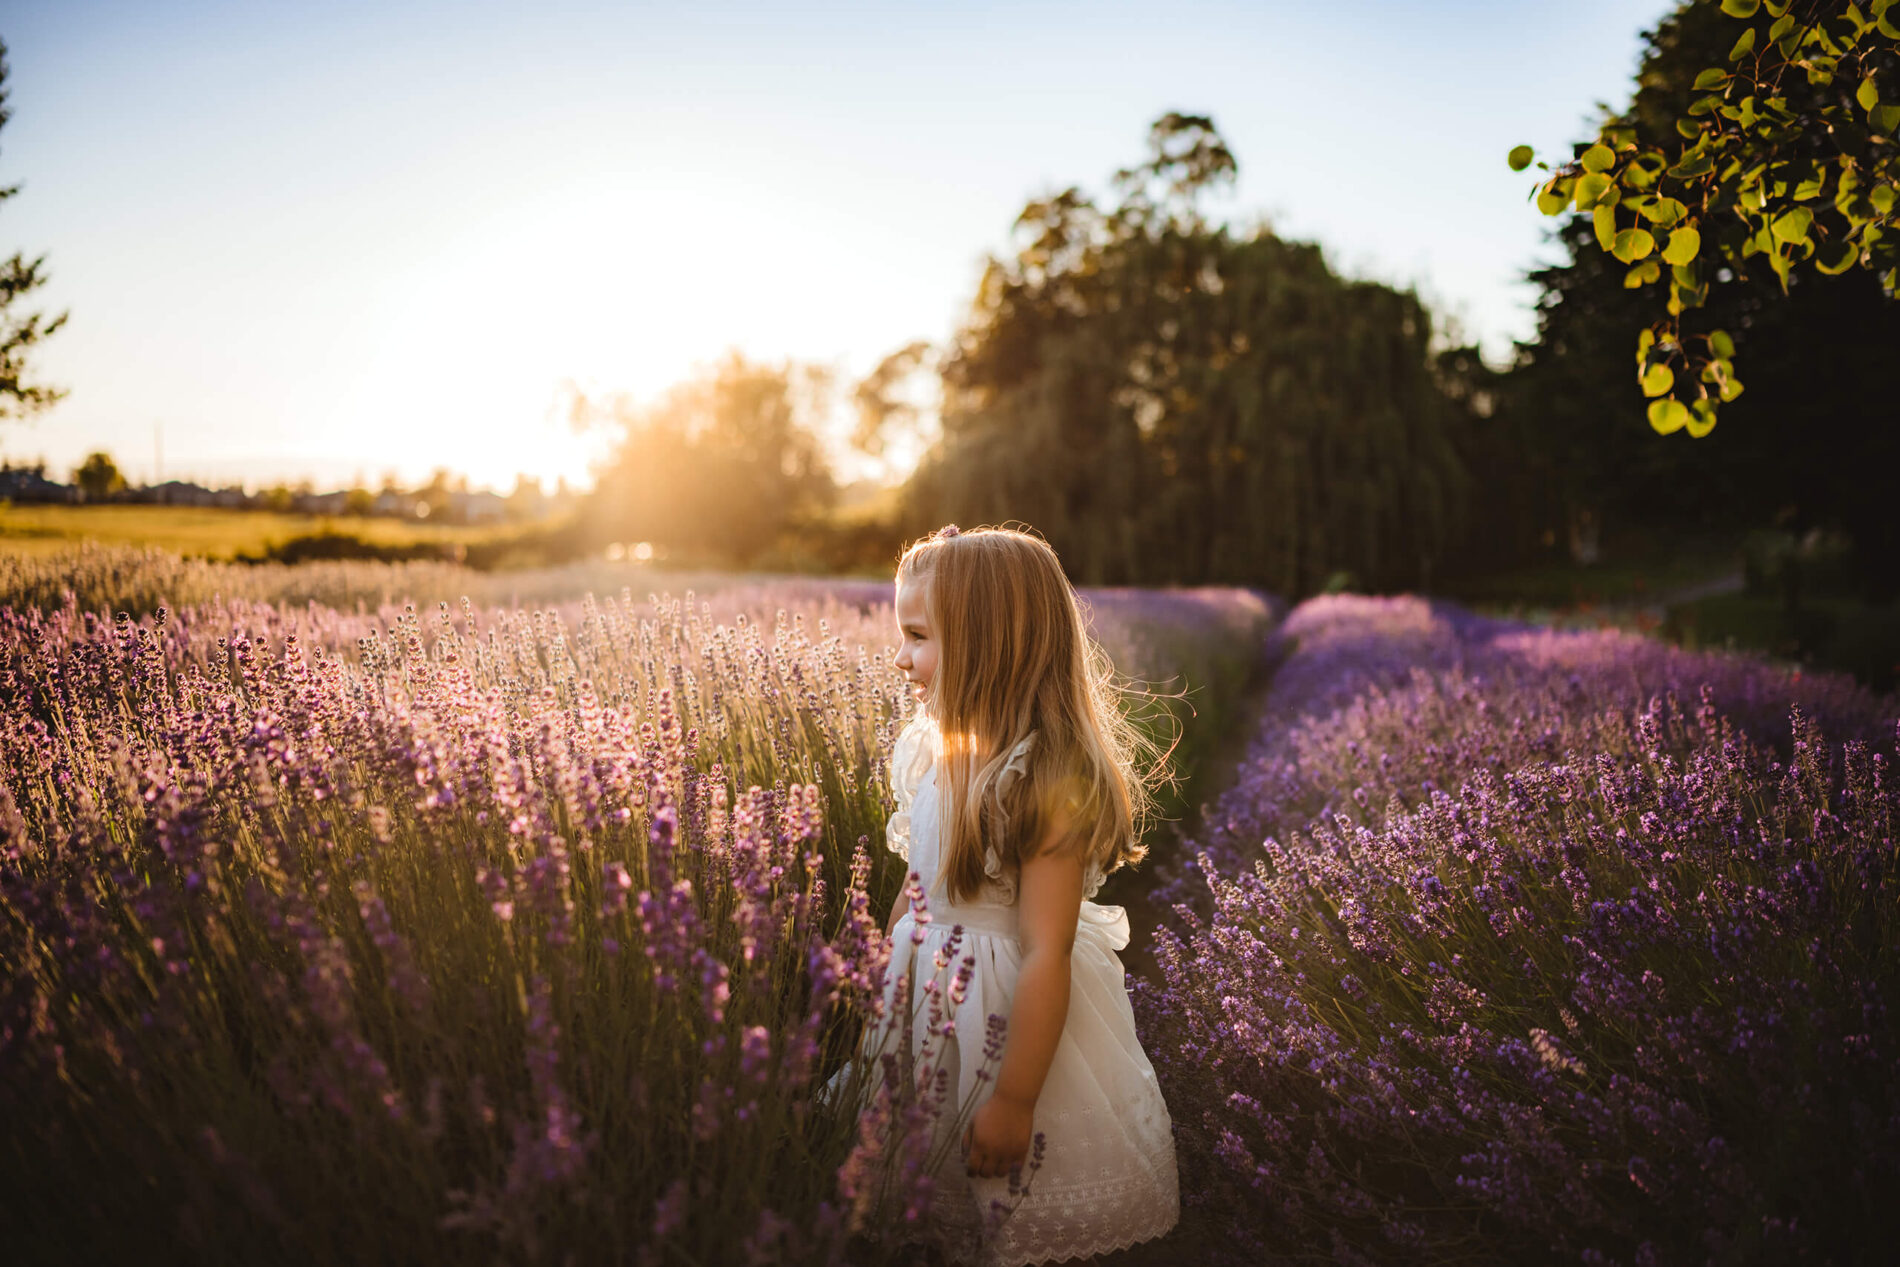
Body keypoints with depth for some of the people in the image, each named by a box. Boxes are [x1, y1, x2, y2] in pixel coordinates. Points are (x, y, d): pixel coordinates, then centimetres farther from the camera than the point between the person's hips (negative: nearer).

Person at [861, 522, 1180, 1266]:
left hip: (1011, 1014, -7)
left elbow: (1046, 953, -25)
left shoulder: (1045, 785, -26)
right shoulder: (931, 752, -2)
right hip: (930, 999, 7)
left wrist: (1014, 1099, -21)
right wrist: (885, 955, 13)